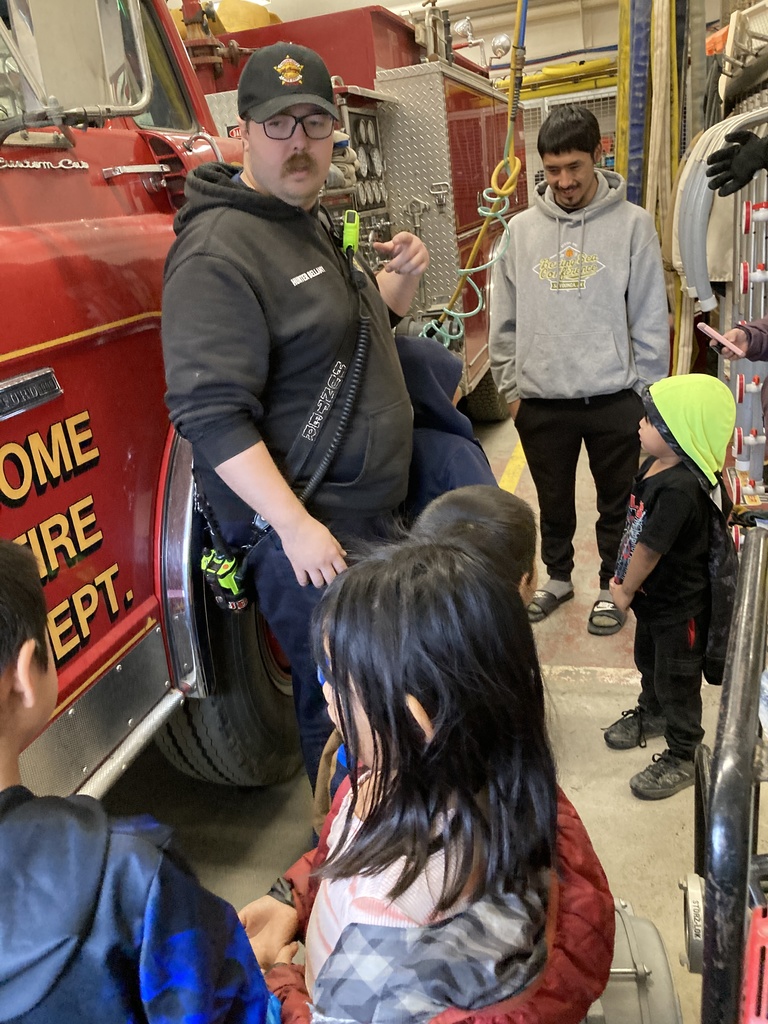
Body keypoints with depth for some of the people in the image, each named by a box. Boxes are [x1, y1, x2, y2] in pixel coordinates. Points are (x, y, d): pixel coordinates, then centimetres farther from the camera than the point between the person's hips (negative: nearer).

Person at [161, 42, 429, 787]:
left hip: (369, 514, 10)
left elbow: (359, 325, 26)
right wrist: (296, 527, -27)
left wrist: (404, 275, 5)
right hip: (303, 533, -10)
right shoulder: (217, 252, -17)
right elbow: (211, 413, -24)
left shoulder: (312, 226, 13)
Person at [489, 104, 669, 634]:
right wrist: (511, 387, 5)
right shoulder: (522, 228, 3)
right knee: (553, 501, 16)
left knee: (617, 502, 11)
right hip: (541, 400, 2)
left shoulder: (632, 223, -4)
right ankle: (558, 576, 37)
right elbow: (506, 319, 7)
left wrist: (647, 395, -4)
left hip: (614, 399, -2)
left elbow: (651, 320, -2)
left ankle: (612, 585, 30)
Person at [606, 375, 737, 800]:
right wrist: (625, 582, 8)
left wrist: (625, 591, -13)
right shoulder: (655, 467, -5)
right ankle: (651, 714, 55)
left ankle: (683, 757, 30)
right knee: (649, 661, 30)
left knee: (677, 682, 10)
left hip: (681, 608, -9)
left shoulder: (680, 489, -35)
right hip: (655, 597, 9)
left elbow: (649, 548, -28)